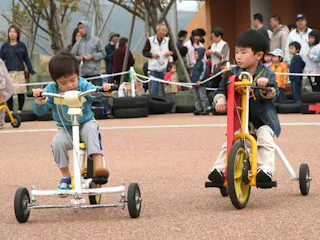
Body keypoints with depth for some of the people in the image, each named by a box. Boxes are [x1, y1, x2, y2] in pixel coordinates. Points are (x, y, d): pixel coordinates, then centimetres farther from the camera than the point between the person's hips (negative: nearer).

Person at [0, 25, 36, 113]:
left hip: (20, 72, 0)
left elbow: (26, 59, 10)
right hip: (8, 72, 0)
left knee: (21, 92, -3)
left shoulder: (22, 46, 8)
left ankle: (20, 110, 6)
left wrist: (31, 70, 3)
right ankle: (10, 110, 4)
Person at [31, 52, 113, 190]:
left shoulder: (83, 85, -11)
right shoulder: (51, 90, -9)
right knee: (58, 142, -30)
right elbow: (40, 111, -13)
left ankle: (99, 165, -43)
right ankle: (66, 177, -13)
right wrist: (40, 101, -34)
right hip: (65, 129, 1)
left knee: (91, 128, -35)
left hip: (85, 123, -1)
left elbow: (96, 95, -22)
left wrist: (103, 90, -45)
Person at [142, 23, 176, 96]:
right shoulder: (150, 40, -2)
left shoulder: (168, 40, 4)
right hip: (153, 68, -2)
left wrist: (171, 52, -14)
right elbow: (144, 52, 3)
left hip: (164, 69, 2)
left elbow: (174, 51, 7)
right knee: (154, 88, 0)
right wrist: (152, 55, -13)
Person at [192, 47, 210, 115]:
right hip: (196, 83, 9)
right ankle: (198, 109, 13)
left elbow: (204, 71, -17)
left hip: (201, 84, -9)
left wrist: (200, 80, -21)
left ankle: (206, 109, -5)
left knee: (203, 96, -8)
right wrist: (193, 83, 22)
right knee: (197, 97, 10)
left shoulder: (203, 61, -9)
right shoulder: (196, 63, 19)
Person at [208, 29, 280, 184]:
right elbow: (222, 89, 2)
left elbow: (272, 93, -22)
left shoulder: (267, 74, -8)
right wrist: (220, 99, -21)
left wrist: (266, 85, -45)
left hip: (263, 120, -2)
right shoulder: (233, 73, 1)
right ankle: (219, 169, -15)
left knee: (265, 138, -28)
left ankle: (266, 170, -30)